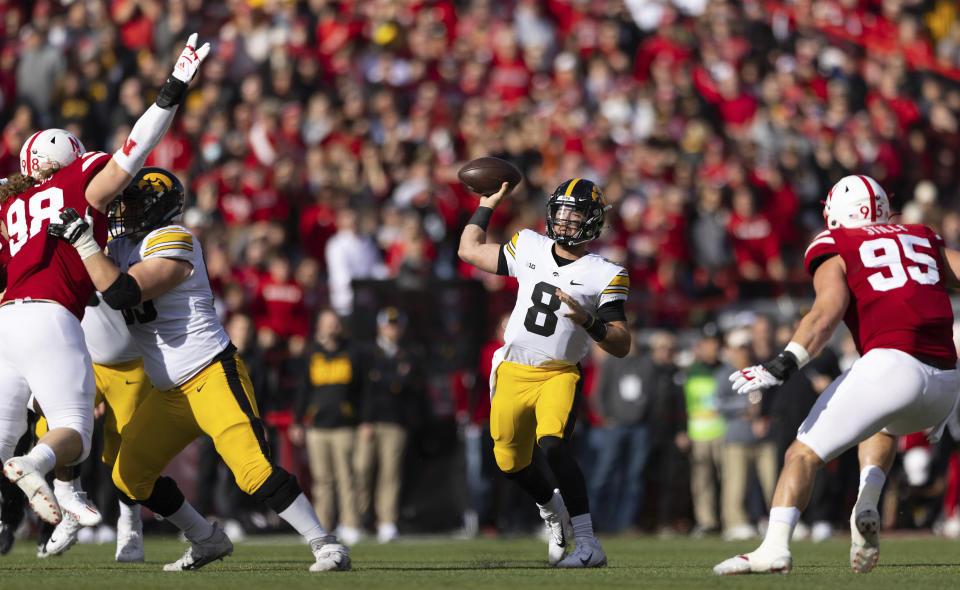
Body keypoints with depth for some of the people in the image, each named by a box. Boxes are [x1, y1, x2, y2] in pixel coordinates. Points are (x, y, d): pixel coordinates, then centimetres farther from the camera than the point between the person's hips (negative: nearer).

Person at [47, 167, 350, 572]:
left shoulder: (173, 242, -17)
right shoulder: (122, 245, 11)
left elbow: (122, 293, -28)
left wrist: (83, 242, -23)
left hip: (212, 376, -9)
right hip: (171, 393, 9)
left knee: (254, 470, -21)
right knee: (130, 476, 5)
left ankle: (323, 543, -13)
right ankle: (207, 541, 19)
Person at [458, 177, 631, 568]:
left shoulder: (603, 276, -5)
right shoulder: (529, 249, 7)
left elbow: (622, 346, -8)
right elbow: (469, 251, 21)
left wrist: (587, 320, -24)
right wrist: (486, 206, 21)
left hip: (559, 375, -5)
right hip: (513, 374, 5)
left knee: (552, 445, -28)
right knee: (511, 463, 10)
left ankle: (588, 544, -28)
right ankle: (553, 510, 43)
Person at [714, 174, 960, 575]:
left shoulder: (835, 249, 10)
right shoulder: (925, 241, 27)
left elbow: (828, 312, -7)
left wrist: (782, 366, -15)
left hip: (891, 364, -6)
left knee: (804, 453, 2)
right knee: (886, 426, 37)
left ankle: (774, 548, -16)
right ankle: (866, 507, 13)